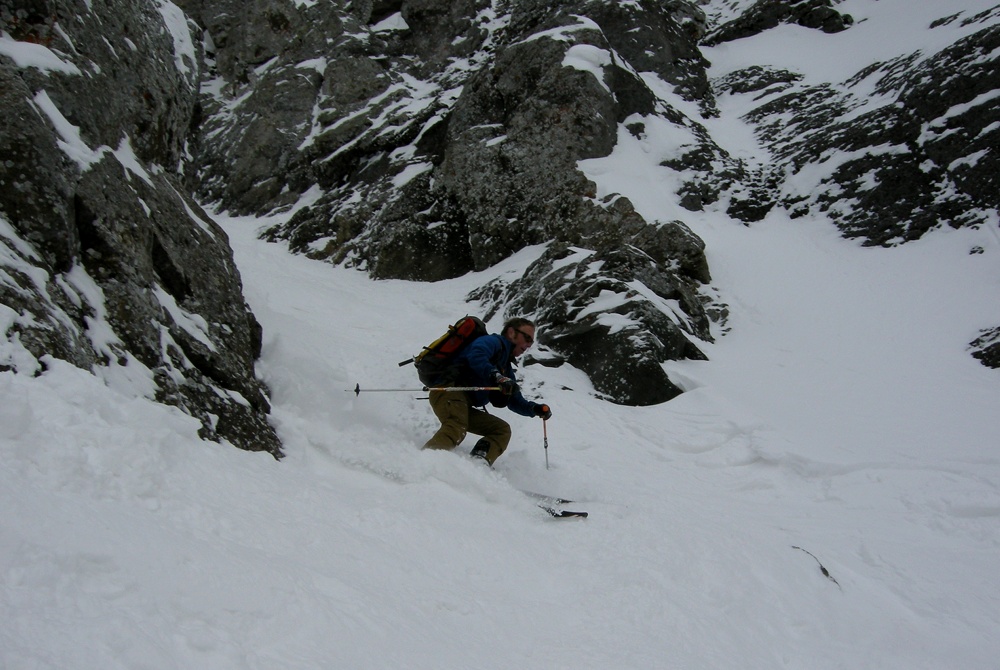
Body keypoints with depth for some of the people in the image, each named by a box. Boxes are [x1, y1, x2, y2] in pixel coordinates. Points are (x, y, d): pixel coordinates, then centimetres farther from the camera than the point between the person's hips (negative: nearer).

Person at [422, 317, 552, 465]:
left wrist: (535, 409, 11)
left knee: (502, 429, 5)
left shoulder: (506, 369, 30)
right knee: (456, 430, -33)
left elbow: (515, 402, 30)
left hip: (465, 407, 9)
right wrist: (496, 376, -37)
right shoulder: (493, 341, 3)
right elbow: (476, 356, -21)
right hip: (450, 391, -9)